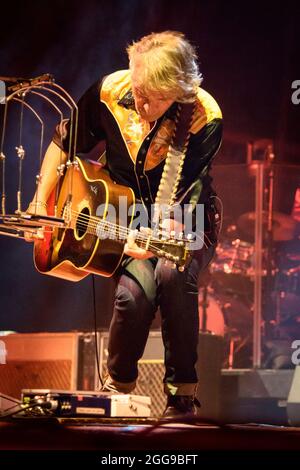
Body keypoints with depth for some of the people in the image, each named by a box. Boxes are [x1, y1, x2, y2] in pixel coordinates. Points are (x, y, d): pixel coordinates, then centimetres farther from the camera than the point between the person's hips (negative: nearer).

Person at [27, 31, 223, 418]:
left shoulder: (205, 118, -23)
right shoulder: (110, 92, -14)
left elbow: (183, 202, -25)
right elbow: (64, 142, 4)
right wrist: (40, 205, -1)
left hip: (188, 224, -1)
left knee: (173, 274, -34)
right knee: (136, 289, -28)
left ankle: (182, 396, -17)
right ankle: (117, 388, 1)